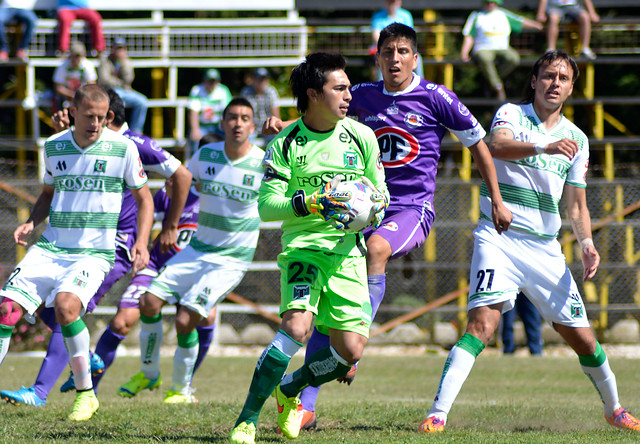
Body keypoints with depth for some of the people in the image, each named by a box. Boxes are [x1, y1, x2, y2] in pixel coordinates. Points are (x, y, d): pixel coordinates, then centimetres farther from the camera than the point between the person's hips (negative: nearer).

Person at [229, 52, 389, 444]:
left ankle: (289, 390, 24)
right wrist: (311, 203, -22)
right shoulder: (286, 143, -3)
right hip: (303, 246, -3)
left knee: (351, 350, -6)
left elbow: (380, 194, 14)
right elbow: (266, 204, -5)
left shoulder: (361, 137, 4)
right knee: (297, 325, -28)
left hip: (348, 251, 3)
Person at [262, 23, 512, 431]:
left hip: (413, 209, -4)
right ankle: (306, 405, -3)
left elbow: (477, 142, 7)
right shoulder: (363, 97, 10)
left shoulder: (435, 97, -1)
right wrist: (284, 125, 5)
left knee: (377, 247, -39)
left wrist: (497, 201, 8)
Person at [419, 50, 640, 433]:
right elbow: (499, 145, -25)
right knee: (483, 323, -23)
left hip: (546, 249, 4)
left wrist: (586, 243, -3)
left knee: (581, 336, 6)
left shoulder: (577, 139, 12)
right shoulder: (511, 114, -1)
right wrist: (544, 147, -43)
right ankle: (438, 413, -25)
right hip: (499, 238, -4)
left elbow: (576, 205, 16)